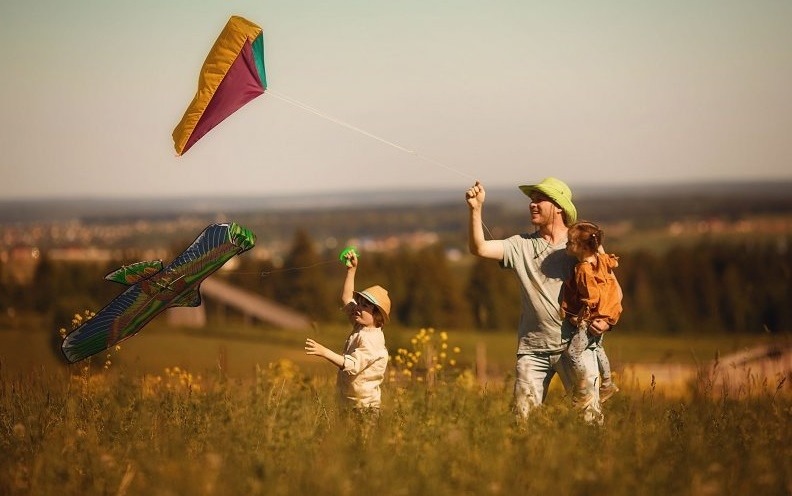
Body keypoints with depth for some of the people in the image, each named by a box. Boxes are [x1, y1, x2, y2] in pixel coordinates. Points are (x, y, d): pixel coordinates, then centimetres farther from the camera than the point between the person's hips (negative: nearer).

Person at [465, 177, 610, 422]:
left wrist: (607, 319, -13)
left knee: (589, 414, -7)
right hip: (532, 349, 2)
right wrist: (475, 209, -13)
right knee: (524, 416, 1)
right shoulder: (521, 245, 8)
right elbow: (479, 248, -2)